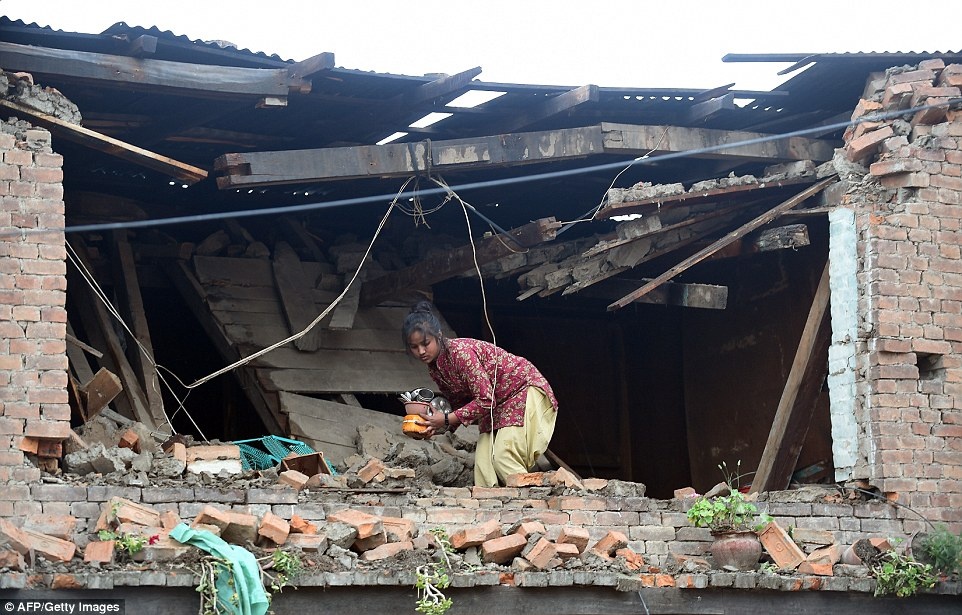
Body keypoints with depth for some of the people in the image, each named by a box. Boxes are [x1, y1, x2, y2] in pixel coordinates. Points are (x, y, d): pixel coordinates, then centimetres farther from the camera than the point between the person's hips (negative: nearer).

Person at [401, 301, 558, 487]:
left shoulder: (460, 352, -28)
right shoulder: (434, 368, -1)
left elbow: (485, 400, -29)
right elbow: (461, 403, 7)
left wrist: (446, 419, -25)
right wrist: (439, 426, -11)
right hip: (496, 405, 9)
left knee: (505, 458, -21)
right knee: (483, 462, -3)